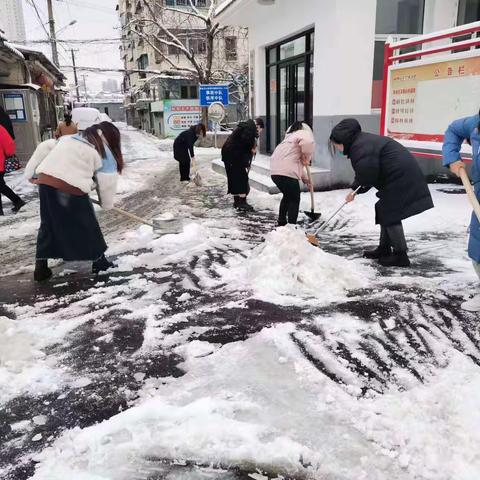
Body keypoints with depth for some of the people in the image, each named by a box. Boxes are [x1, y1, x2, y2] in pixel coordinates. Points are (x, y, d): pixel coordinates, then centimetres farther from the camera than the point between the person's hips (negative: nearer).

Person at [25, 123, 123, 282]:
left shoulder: (71, 137, 25)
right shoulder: (106, 154, 7)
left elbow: (45, 148, 18)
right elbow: (107, 184, 7)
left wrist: (31, 173, 19)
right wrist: (107, 204, 24)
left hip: (45, 181, 6)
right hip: (71, 189, -6)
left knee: (48, 224, 21)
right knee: (87, 226, 13)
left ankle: (41, 266, 23)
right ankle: (99, 262, 27)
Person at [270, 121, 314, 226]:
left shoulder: (291, 137, 33)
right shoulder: (304, 133, 5)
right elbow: (308, 142, -23)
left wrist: (305, 179, 35)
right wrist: (307, 157, -5)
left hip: (275, 171, 9)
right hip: (287, 172, -9)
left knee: (287, 196, 26)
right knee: (294, 199, 6)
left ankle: (281, 223, 34)